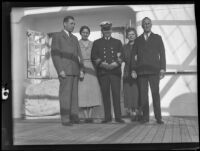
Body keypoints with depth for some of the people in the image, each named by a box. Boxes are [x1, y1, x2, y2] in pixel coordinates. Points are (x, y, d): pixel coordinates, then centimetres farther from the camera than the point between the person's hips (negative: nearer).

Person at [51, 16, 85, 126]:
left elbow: (79, 55, 16)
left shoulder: (74, 38, 20)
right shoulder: (57, 36, 1)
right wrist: (60, 70, -16)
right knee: (65, 94, -9)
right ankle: (65, 119, -8)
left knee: (74, 94, 3)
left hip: (74, 71, 6)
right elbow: (55, 54, -7)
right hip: (64, 70, -6)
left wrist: (81, 70, 4)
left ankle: (74, 117, 5)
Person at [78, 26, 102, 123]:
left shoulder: (92, 44, 15)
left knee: (92, 92, -7)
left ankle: (90, 116, -2)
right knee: (83, 92, -10)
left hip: (91, 69, 3)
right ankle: (86, 117, -8)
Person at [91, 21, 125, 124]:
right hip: (102, 72, 0)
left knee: (116, 94, -6)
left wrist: (116, 63, -10)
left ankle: (118, 116, -4)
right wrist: (103, 64, -11)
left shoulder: (117, 42, 17)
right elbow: (94, 57, 5)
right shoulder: (96, 43, 15)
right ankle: (107, 117, 6)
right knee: (105, 94, 0)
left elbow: (121, 56, 9)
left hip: (115, 71, 0)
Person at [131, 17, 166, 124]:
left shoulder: (157, 38, 12)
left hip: (154, 70, -2)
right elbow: (133, 55, 12)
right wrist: (133, 70, 1)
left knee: (155, 94, -6)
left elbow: (162, 54, 6)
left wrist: (162, 69, -3)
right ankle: (145, 116, 5)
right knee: (143, 95, -1)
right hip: (141, 71, 2)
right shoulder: (138, 40, 16)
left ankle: (158, 117, -2)